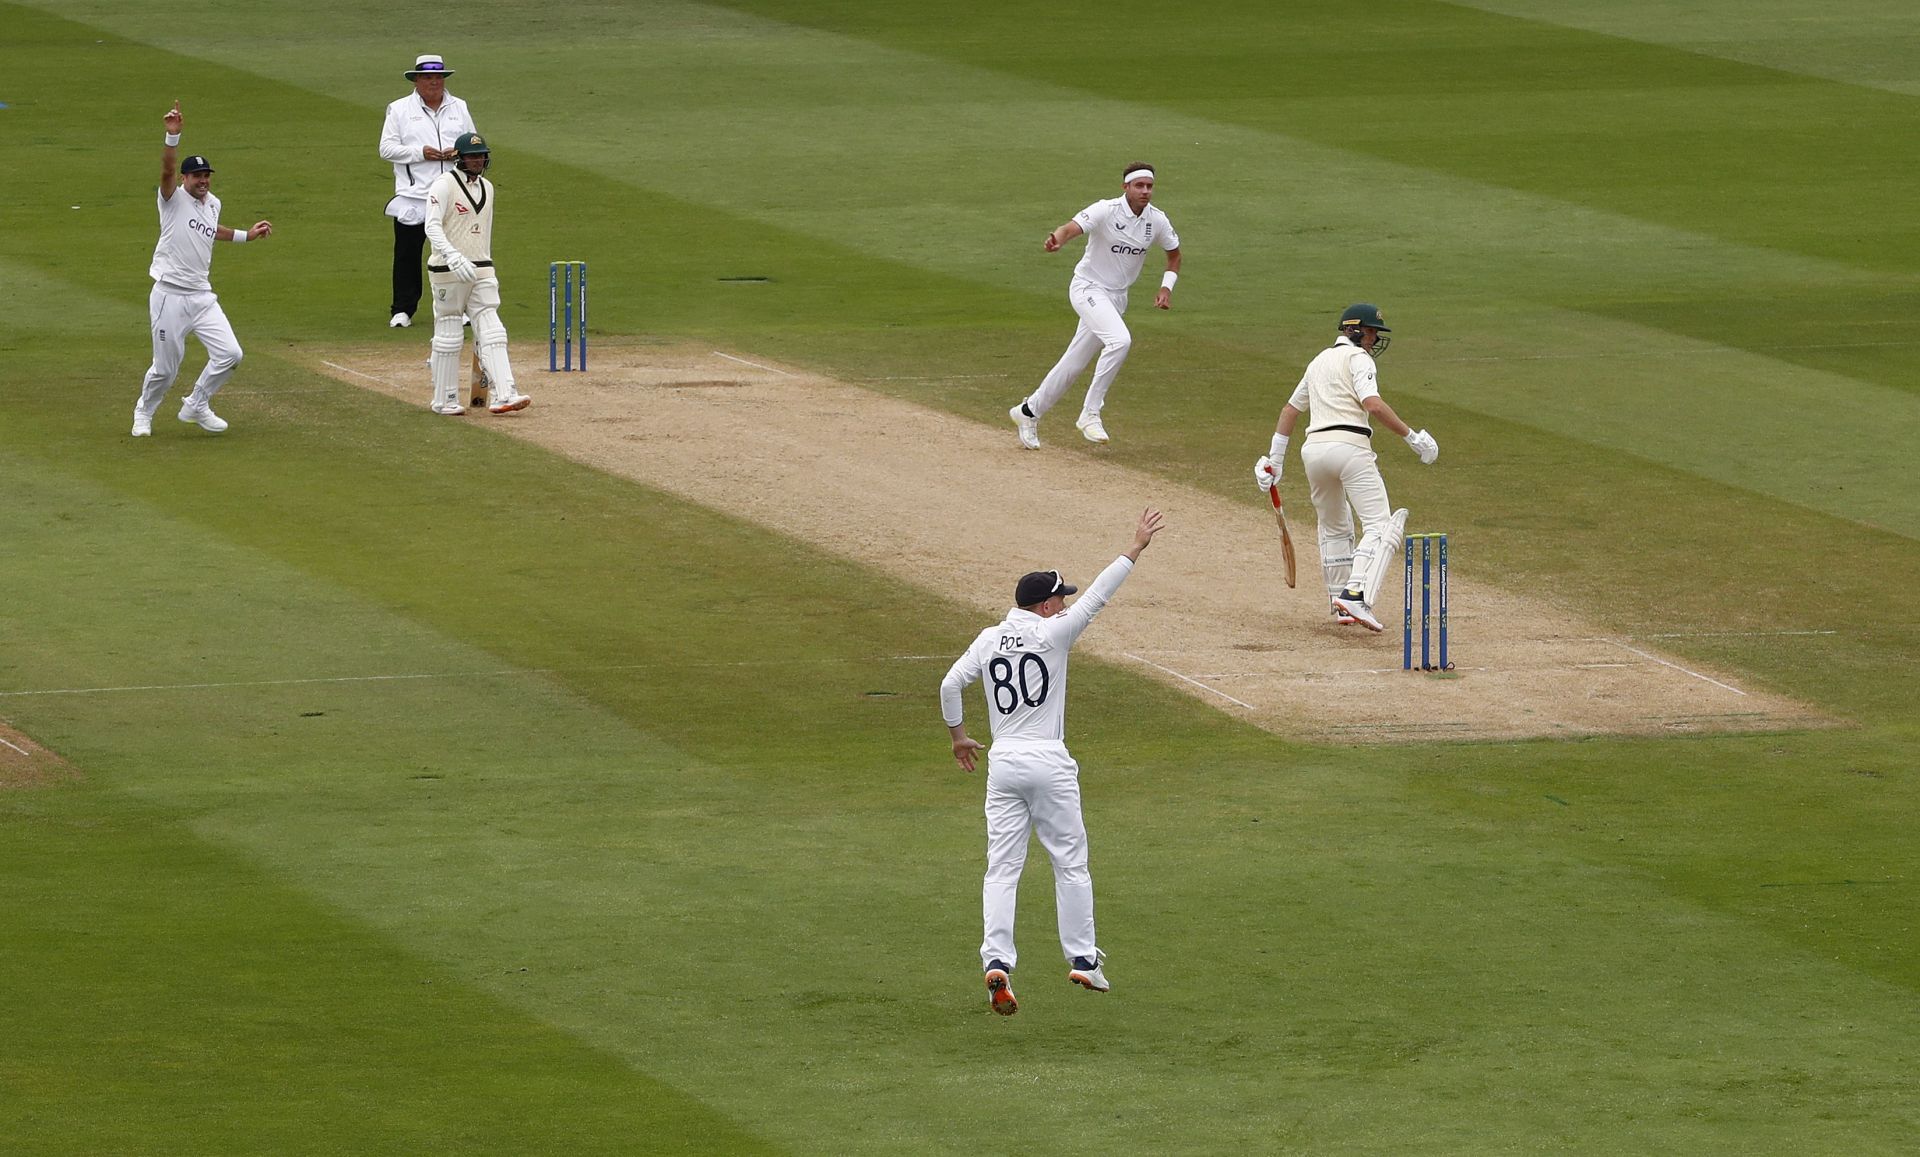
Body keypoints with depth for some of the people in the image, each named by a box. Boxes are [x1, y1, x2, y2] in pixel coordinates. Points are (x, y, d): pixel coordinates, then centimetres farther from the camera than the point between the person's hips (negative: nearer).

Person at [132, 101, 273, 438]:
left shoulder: (213, 204, 12)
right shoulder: (175, 199, -7)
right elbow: (167, 170, -27)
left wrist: (246, 235, 32)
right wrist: (173, 135, -41)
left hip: (202, 296, 6)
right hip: (169, 295, -6)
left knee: (229, 354, -3)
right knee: (165, 368, 0)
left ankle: (196, 406, 18)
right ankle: (144, 412, 29)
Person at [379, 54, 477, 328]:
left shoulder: (459, 108, 14)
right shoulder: (399, 109, 5)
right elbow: (386, 149, -1)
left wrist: (458, 153, -6)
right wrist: (419, 153, -14)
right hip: (413, 194, -2)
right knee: (407, 254, 0)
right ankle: (402, 310, 9)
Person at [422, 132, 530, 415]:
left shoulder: (487, 188, 14)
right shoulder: (443, 185, -8)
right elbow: (432, 227, -19)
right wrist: (454, 257, -33)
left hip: (481, 272, 6)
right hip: (448, 272, -6)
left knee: (491, 333, -5)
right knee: (448, 336, 0)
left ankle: (503, 395, -13)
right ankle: (444, 400, 9)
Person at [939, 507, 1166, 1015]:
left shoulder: (988, 640, 6)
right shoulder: (1051, 634, -8)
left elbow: (950, 685, 6)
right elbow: (1096, 597, -8)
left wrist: (958, 735, 22)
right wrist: (1136, 548, -4)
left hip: (1002, 763, 4)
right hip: (1048, 763, -4)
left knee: (1002, 867, 2)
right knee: (1070, 862, 9)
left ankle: (996, 960, -13)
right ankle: (1082, 959, 13)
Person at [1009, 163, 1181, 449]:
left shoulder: (1157, 221, -1)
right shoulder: (1106, 211, -18)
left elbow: (1174, 254, 16)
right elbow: (1072, 228, -34)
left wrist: (1166, 287, 0)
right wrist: (1058, 240, -57)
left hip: (1116, 296, 6)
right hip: (1088, 288, -6)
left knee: (1075, 363, 10)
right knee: (1120, 340, -29)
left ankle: (1029, 412, 27)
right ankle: (1090, 413, -19)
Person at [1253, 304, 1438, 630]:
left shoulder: (1319, 361, 25)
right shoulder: (1358, 358, 1)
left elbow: (1290, 409, 31)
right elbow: (1373, 405, -15)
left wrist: (1275, 459, 35)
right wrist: (1412, 436, -10)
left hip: (1313, 449, 8)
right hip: (1349, 445, -8)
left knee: (1334, 528, 23)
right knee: (1379, 525, -11)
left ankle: (1341, 605, 23)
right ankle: (1357, 594, -31)